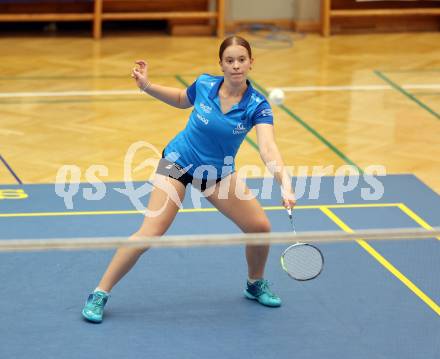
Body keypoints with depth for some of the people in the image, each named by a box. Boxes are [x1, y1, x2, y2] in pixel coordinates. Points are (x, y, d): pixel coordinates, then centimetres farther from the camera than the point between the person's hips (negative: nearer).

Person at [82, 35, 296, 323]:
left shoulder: (257, 105, -21)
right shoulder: (204, 85, -17)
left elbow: (268, 148, -37)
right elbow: (181, 100, 8)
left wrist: (286, 184, -53)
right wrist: (147, 86, -6)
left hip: (219, 173, 2)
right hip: (179, 162, -2)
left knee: (260, 226, -7)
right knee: (149, 234, -15)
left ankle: (256, 284, 23)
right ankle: (100, 294, -3)